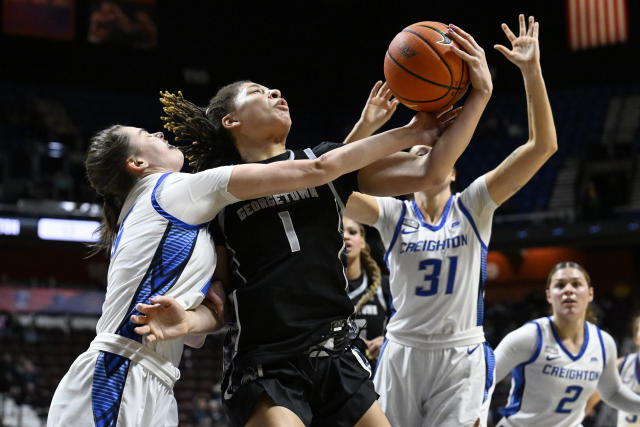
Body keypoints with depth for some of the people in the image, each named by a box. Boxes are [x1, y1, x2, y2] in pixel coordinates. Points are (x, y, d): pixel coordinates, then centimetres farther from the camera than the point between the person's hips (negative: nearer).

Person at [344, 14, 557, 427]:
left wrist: (532, 71, -18)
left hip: (462, 361, -1)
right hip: (401, 357, 1)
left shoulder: (472, 207, 1)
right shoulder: (392, 214, 3)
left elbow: (543, 146, -8)